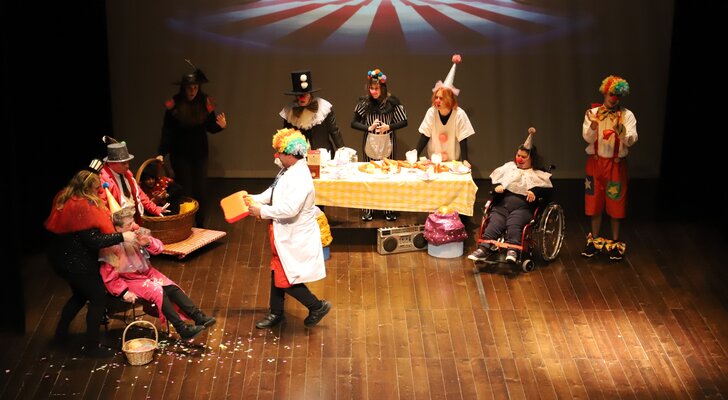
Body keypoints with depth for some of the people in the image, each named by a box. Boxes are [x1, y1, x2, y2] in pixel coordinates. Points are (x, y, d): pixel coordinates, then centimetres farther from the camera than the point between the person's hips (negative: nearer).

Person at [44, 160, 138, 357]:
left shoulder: (65, 199, 0)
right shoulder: (83, 208, -28)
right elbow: (93, 241, -28)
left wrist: (91, 173, 25)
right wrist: (121, 237, -25)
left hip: (62, 259, 10)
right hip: (77, 264, -10)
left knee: (80, 294, 29)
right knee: (98, 298, 4)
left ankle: (61, 333, 40)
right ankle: (92, 345, 11)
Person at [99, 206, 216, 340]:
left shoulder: (137, 232, -7)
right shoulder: (111, 248, -21)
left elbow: (159, 248, -1)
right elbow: (109, 278, -16)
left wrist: (149, 242, -22)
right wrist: (124, 292, -22)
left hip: (147, 272, 6)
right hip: (130, 280, -6)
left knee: (172, 288, -16)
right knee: (158, 291, -27)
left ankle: (198, 317, -21)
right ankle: (182, 328, -27)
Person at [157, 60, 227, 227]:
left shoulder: (205, 103, -7)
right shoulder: (174, 104, -14)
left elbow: (210, 127, 3)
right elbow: (167, 131, -11)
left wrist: (220, 126, -18)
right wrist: (161, 153, -18)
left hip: (200, 153, 3)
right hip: (180, 154, -3)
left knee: (201, 190, 8)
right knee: (185, 191, -1)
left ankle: (200, 225, 21)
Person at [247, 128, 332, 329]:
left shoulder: (300, 179, -28)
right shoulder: (288, 171, 2)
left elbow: (289, 209, -34)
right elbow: (273, 192, 15)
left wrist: (262, 211, -25)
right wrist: (255, 199, -1)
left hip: (295, 238, -10)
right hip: (285, 233, 10)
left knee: (285, 279, -1)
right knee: (277, 273, 21)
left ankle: (317, 306, 16)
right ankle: (276, 313, 37)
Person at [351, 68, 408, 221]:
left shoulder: (392, 102, -7)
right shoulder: (364, 102, -3)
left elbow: (404, 122, -2)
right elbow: (354, 123, 2)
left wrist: (389, 126, -16)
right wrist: (369, 127, -12)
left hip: (387, 143, -1)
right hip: (370, 143, 1)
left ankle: (389, 210, 12)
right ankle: (367, 210, 11)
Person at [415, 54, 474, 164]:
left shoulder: (459, 114, -13)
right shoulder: (431, 112, -6)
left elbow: (463, 140, -10)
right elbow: (424, 136, -2)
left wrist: (465, 161, -21)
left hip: (453, 163, -2)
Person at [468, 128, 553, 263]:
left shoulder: (539, 174, 20)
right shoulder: (509, 167, 31)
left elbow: (547, 188, 3)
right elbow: (493, 180, 22)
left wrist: (535, 192, -17)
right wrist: (497, 186, -1)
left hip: (522, 206, -2)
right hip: (502, 204, 2)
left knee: (514, 224, -32)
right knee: (495, 222, -27)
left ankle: (513, 250, -51)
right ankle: (484, 248, -46)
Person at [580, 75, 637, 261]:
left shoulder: (627, 115, -3)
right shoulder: (592, 113, 0)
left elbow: (631, 140, -14)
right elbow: (588, 138, -10)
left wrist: (620, 128, -32)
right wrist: (594, 124, -28)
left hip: (616, 163, -1)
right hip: (595, 162, 1)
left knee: (615, 203, 3)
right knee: (594, 202, 8)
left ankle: (615, 242, 15)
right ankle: (594, 239, 23)